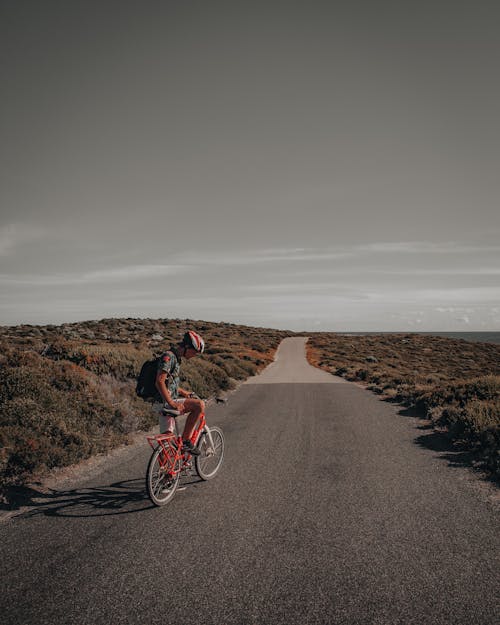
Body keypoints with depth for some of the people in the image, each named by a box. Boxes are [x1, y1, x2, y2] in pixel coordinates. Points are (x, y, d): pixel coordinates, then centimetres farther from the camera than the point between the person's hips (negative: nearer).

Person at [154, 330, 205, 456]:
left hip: (166, 403, 10)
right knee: (200, 405, -20)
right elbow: (159, 382, -26)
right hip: (165, 402, -10)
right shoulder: (168, 357, -16)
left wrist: (183, 392, 29)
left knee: (167, 438, 13)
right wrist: (172, 403, -28)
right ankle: (185, 440, -11)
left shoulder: (176, 358, 16)